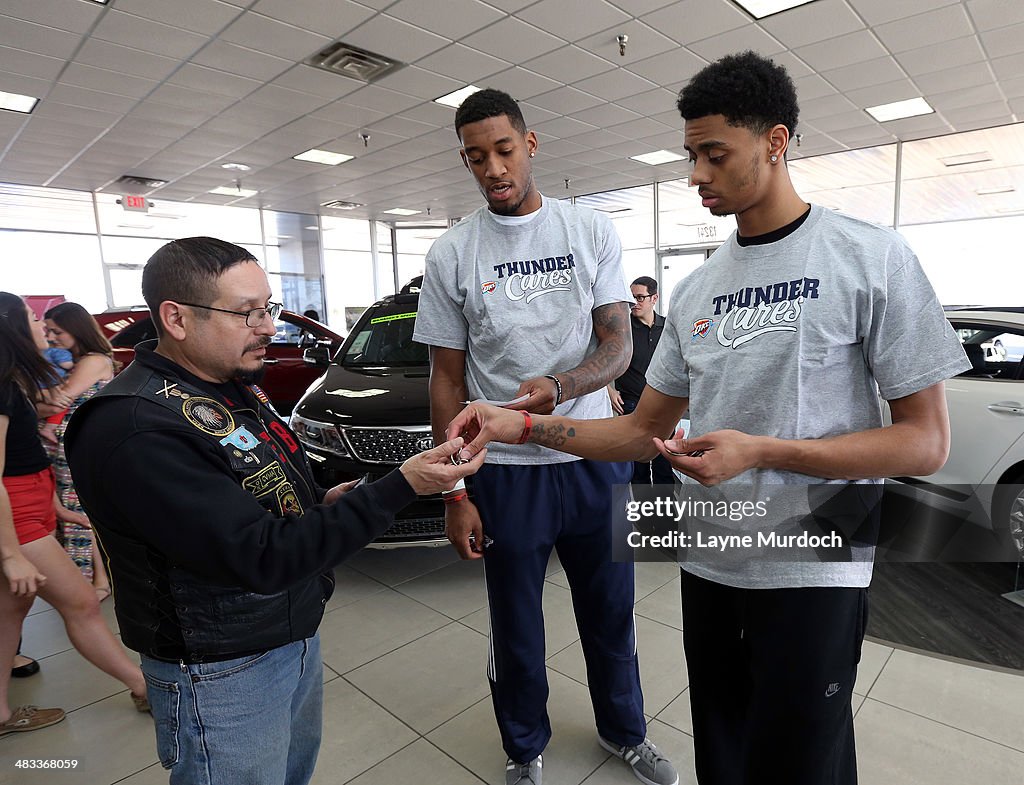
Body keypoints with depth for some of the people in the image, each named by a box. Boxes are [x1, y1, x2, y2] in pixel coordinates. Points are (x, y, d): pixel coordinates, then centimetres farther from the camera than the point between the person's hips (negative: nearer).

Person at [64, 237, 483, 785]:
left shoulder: (234, 385, 2)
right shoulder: (135, 430, -28)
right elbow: (262, 558, -30)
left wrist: (321, 503, -4)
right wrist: (400, 488, -32)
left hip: (297, 637, 8)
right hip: (223, 677, -8)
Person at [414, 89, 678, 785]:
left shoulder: (592, 231, 1)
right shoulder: (451, 254, -1)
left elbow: (619, 345, -4)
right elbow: (447, 380, -1)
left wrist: (558, 387, -27)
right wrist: (454, 495, -4)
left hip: (597, 459, 2)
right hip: (506, 471, -1)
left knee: (612, 610, 18)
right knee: (516, 625, 15)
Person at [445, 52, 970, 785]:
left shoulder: (871, 256, -8)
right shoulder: (696, 290, 6)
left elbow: (926, 441, -10)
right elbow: (645, 430, 6)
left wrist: (759, 451, -22)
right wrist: (520, 423, -6)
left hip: (812, 574, -4)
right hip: (709, 568, 5)